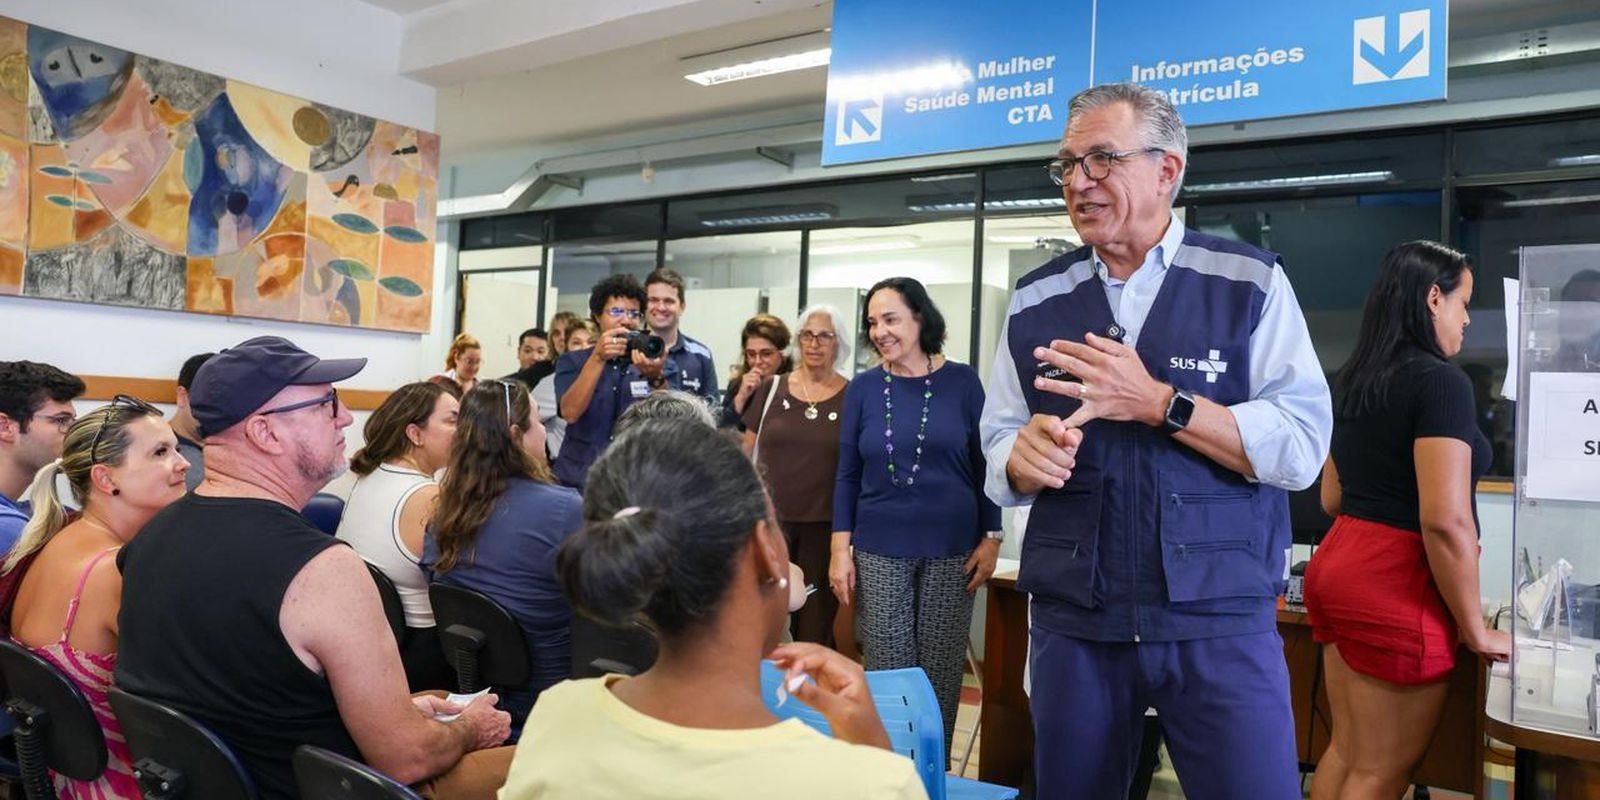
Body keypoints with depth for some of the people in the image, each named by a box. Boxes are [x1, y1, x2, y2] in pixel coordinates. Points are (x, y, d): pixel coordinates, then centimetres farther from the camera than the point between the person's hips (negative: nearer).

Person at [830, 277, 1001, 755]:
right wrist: (840, 549, -2)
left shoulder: (961, 381, -1)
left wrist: (990, 539, -2)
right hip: (879, 552, 1)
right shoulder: (863, 388, 2)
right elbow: (847, 475, 4)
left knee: (941, 678, 7)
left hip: (951, 552, 0)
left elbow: (984, 466, 3)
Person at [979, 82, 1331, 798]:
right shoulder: (1034, 301, 6)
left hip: (1220, 622, -2)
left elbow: (1301, 447, -10)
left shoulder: (1250, 283, -2)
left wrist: (1157, 402, -20)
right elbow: (1001, 457, 5)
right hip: (1071, 621, 3)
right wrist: (1027, 453, -17)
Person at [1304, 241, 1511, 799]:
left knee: (1345, 747, 16)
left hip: (1335, 563, 8)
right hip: (1395, 587, -8)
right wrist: (1475, 629, -11)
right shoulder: (1440, 381, -14)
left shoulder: (1354, 379, 12)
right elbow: (1445, 519, -22)